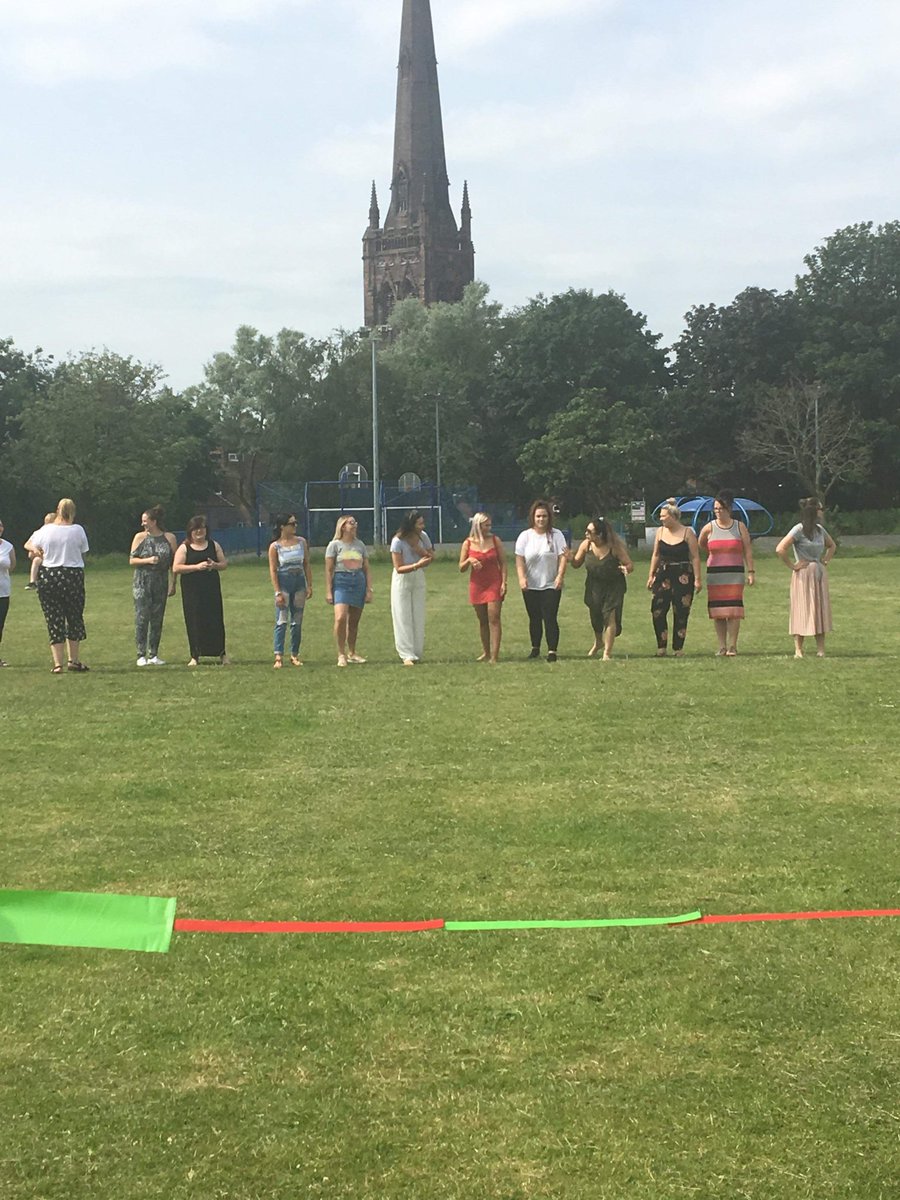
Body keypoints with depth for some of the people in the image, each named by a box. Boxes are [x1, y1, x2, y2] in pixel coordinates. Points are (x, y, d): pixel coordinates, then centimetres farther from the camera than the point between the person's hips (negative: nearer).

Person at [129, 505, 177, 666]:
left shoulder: (169, 538, 4)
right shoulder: (140, 537, 3)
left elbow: (174, 563, 7)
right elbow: (131, 560, 3)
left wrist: (173, 584, 2)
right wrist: (148, 560, -14)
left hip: (161, 583, 1)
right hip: (142, 582, -1)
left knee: (157, 619, 4)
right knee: (142, 618, -6)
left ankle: (153, 655, 10)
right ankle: (141, 655, -4)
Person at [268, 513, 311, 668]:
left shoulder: (301, 542, 6)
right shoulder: (275, 547, -4)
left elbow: (306, 565, 10)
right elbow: (273, 570, -5)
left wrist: (309, 586, 4)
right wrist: (278, 592, -12)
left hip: (299, 582, 4)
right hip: (284, 582, -4)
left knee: (297, 621, 7)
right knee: (281, 621, -8)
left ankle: (295, 655, 15)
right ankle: (279, 656, -9)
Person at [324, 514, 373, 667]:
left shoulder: (360, 545, 14)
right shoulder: (335, 545, 2)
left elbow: (366, 569, 14)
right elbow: (329, 570, 0)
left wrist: (369, 590, 7)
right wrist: (328, 591, -6)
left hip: (359, 582, 4)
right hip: (341, 582, -4)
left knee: (354, 621, 8)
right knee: (340, 618, -19)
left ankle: (352, 653, 21)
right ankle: (341, 654, -11)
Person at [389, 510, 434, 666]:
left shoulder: (423, 536, -7)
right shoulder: (398, 541, -21)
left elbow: (431, 557, 2)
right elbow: (398, 568, -20)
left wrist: (420, 550, -18)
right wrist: (417, 565, -34)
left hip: (418, 578, 5)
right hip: (402, 581, -5)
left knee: (418, 618, 6)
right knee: (403, 619, -5)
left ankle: (416, 653, 13)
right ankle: (407, 656, -5)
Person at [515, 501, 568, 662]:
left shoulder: (556, 535, -1)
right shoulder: (525, 536, 1)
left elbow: (563, 558, -5)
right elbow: (519, 560, -3)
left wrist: (560, 576, -18)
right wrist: (522, 578, -17)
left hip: (551, 586, -2)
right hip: (530, 587, 2)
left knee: (550, 619, -8)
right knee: (534, 619, 12)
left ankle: (552, 651, -7)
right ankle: (535, 648, 27)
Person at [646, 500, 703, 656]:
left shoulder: (687, 533, -5)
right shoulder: (660, 532, 8)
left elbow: (695, 557, -5)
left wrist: (697, 579, -9)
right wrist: (651, 575, 10)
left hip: (683, 576, -4)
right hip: (663, 574, 4)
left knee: (680, 613, 0)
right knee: (657, 610, -7)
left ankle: (678, 648, 9)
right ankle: (661, 647, 0)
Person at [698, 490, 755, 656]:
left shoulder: (740, 527, 3)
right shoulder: (709, 528, 4)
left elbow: (748, 550, 3)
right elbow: (701, 545, 22)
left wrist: (751, 571, -3)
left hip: (735, 574, -1)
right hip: (714, 574, 1)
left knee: (733, 610, -8)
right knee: (717, 611, 0)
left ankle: (732, 646, -4)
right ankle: (722, 646, 6)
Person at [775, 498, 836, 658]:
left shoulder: (820, 529, 10)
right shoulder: (799, 530, -12)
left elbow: (832, 545, 29)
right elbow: (780, 549, -21)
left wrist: (826, 560, 13)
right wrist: (793, 565, -15)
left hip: (819, 574, 7)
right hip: (804, 574, -7)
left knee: (821, 610, 4)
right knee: (802, 610, -6)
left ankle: (820, 649, 7)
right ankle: (798, 650, -2)